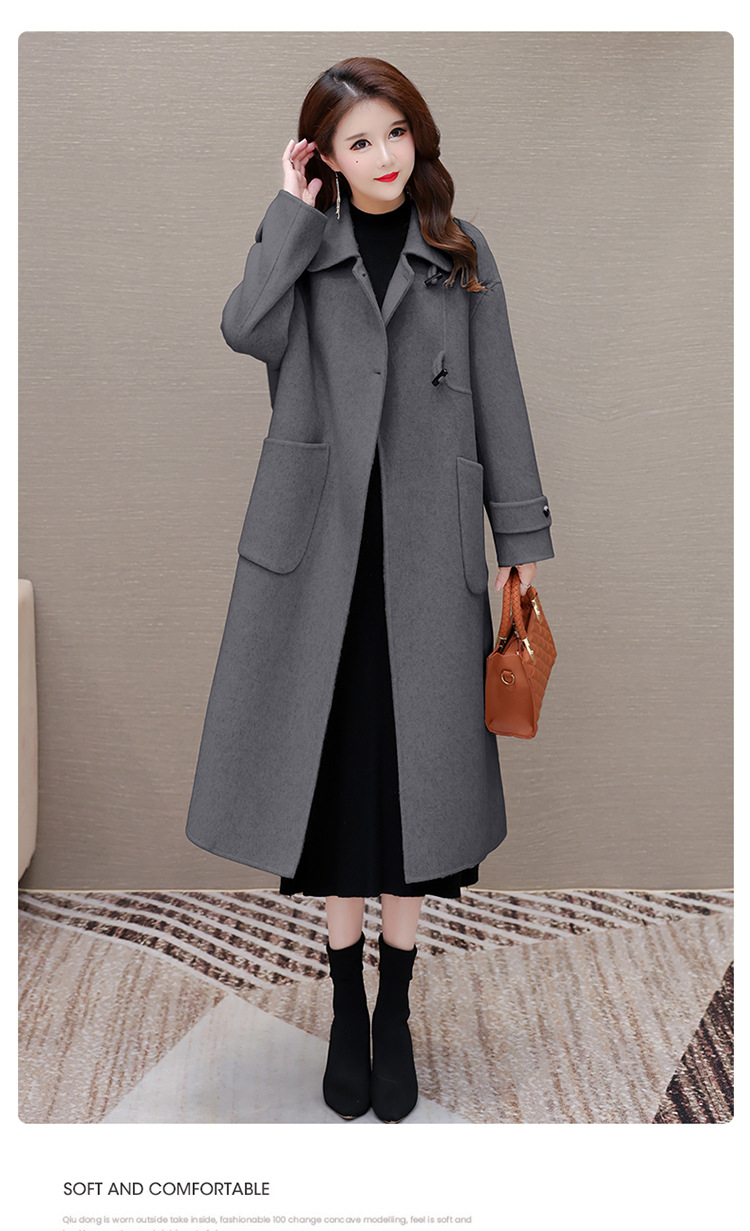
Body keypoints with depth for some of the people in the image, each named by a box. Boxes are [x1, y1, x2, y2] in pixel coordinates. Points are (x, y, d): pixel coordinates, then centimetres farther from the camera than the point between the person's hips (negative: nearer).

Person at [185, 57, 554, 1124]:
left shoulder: (463, 256, 11)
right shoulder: (302, 246, 11)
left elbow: (498, 398, 8)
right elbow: (244, 329, -10)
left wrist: (523, 537, 4)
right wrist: (294, 211, -3)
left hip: (427, 547, 0)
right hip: (321, 544, 0)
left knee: (412, 769, 4)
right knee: (334, 765, 5)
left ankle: (396, 1012, 22)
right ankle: (346, 1007, 24)